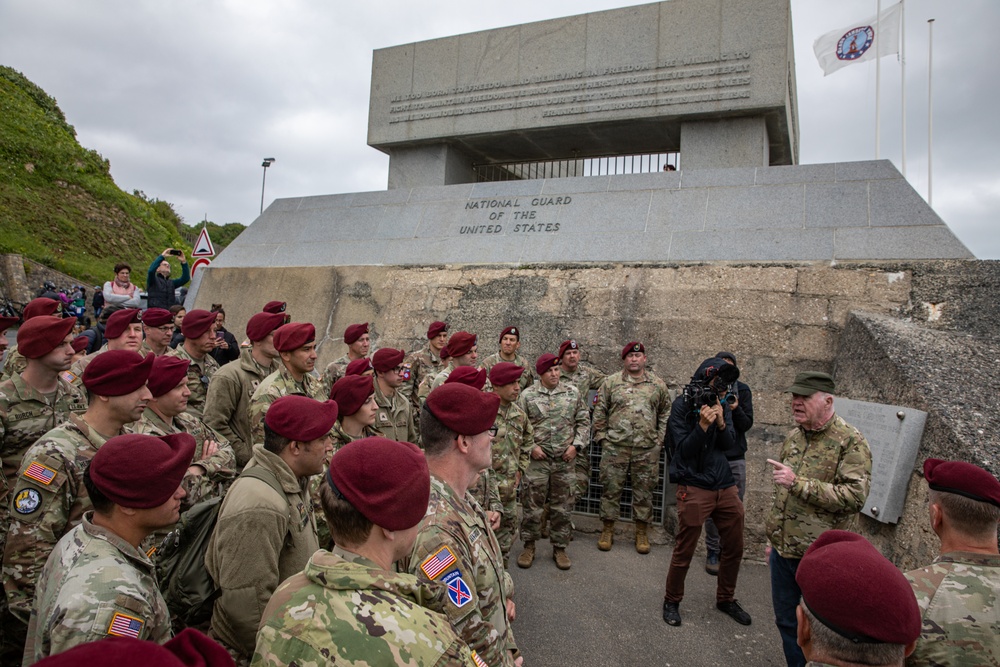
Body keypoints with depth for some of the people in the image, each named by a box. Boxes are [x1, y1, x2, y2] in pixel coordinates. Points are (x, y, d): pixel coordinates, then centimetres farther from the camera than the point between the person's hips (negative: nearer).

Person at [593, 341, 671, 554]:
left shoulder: (658, 384, 8)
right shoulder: (610, 382, 3)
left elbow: (665, 414, 14)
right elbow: (599, 412, 6)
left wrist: (659, 439, 6)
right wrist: (602, 437, 0)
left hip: (647, 449, 1)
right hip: (615, 447, -1)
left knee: (644, 491, 9)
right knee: (611, 488, 4)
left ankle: (642, 533, 23)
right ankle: (607, 530, 19)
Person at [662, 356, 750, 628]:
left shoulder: (722, 405, 7)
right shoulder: (682, 405, -9)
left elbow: (730, 445, 1)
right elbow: (683, 450, -13)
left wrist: (721, 423, -18)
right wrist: (702, 425, -26)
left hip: (725, 485, 6)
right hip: (694, 488, -6)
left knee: (734, 547, 13)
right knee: (684, 551, 2)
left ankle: (726, 599, 34)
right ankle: (672, 601, 23)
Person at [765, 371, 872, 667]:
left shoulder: (851, 442, -13)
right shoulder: (793, 437, 8)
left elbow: (854, 496, -24)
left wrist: (798, 483, -26)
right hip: (783, 552, 7)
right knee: (786, 621, 18)